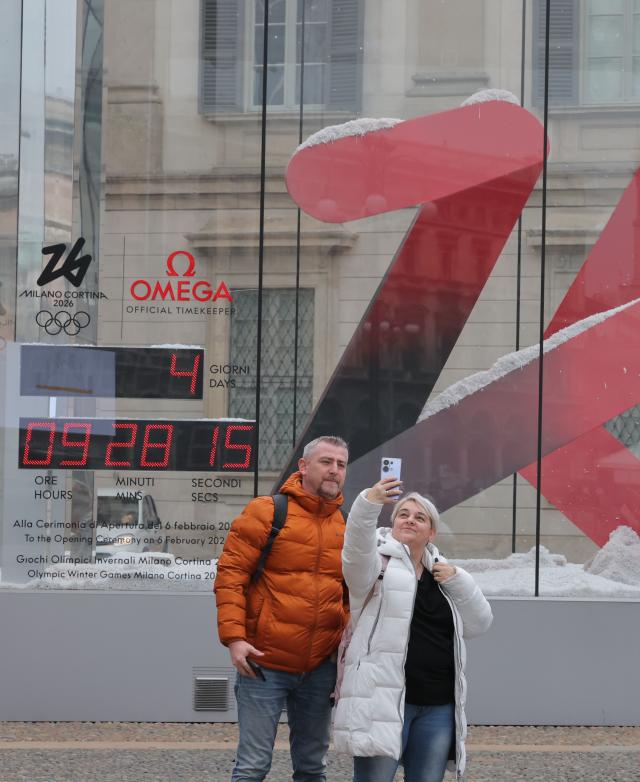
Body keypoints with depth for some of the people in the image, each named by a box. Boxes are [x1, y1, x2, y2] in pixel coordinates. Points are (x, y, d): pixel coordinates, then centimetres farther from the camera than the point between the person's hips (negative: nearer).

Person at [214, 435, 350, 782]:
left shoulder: (348, 526, 9)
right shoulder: (265, 512, -5)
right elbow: (230, 574, -7)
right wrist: (234, 636, -16)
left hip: (321, 668, 5)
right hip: (264, 663, -5)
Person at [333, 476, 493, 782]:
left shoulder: (441, 572, 19)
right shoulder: (378, 561, 2)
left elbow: (479, 623, 15)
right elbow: (357, 549, -22)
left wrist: (457, 581, 0)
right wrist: (370, 503, -39)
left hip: (438, 706, 6)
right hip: (383, 698, -6)